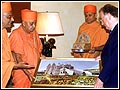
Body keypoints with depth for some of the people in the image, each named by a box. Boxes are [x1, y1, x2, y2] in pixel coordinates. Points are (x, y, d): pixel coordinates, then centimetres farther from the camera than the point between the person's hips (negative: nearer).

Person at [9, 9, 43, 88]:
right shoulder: (17, 35, -13)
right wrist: (28, 73, -25)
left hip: (35, 72, 6)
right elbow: (18, 58, -17)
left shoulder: (34, 33, 10)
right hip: (22, 74, -6)